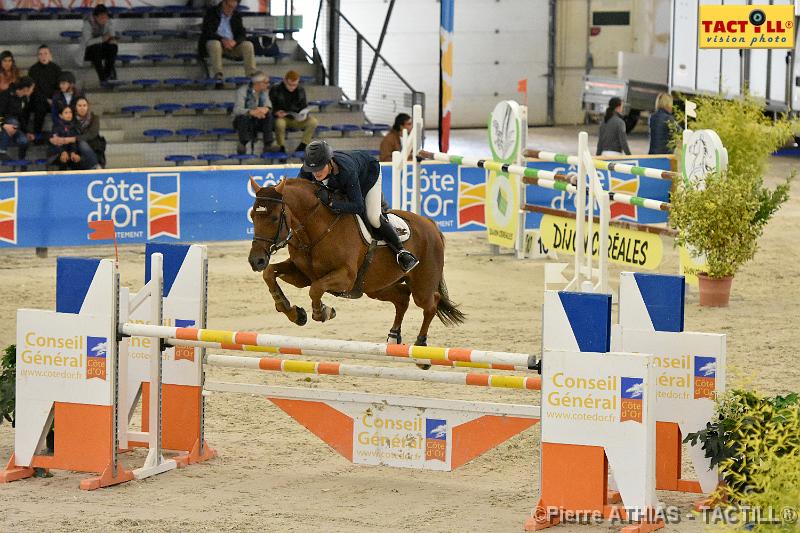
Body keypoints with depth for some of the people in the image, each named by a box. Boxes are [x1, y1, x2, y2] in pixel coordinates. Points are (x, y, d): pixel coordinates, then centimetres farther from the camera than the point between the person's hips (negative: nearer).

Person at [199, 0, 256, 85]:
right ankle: (218, 77, -43)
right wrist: (222, 40, -26)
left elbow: (242, 34, 5)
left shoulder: (237, 15, 11)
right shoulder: (211, 12, 0)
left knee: (248, 45, -22)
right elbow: (207, 32, -11)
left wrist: (234, 41, -19)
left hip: (232, 44, 3)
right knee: (214, 43, -37)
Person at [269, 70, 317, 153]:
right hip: (281, 118, -3)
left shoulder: (301, 91, 3)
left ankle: (302, 147, -10)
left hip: (296, 119, 3)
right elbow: (270, 108, -4)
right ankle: (281, 147, -19)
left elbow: (304, 107, 9)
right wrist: (276, 112, -27)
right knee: (280, 123, -41)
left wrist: (304, 115, -15)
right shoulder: (275, 90, -8)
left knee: (313, 122, -22)